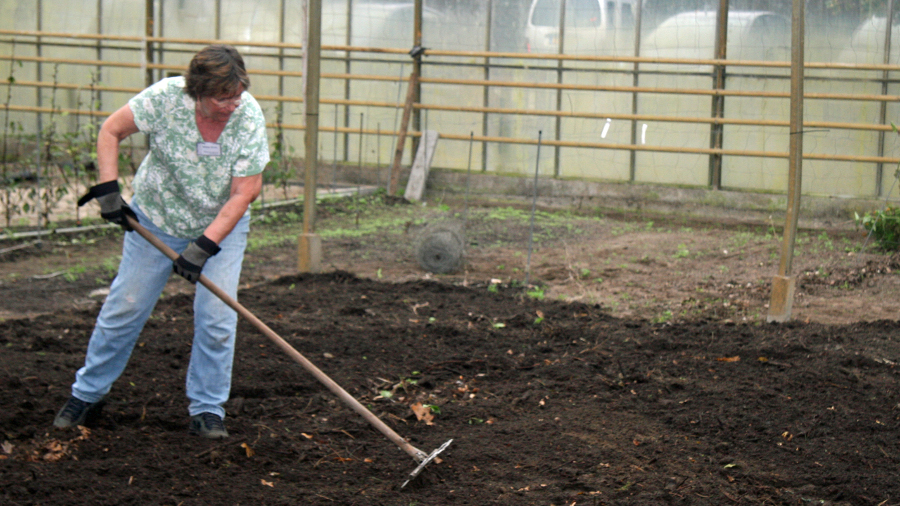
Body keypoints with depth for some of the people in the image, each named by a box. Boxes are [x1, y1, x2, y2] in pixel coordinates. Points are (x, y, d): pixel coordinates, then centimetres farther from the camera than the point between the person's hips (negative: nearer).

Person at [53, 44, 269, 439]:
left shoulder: (249, 116, -24)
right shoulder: (166, 97, -25)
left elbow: (242, 195, -23)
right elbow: (111, 130, -11)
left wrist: (205, 246, -29)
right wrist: (108, 189, -21)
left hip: (221, 226, 0)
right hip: (154, 220, 0)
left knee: (216, 317, -9)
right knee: (124, 307, 5)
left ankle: (207, 409, 7)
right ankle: (87, 395, 22)